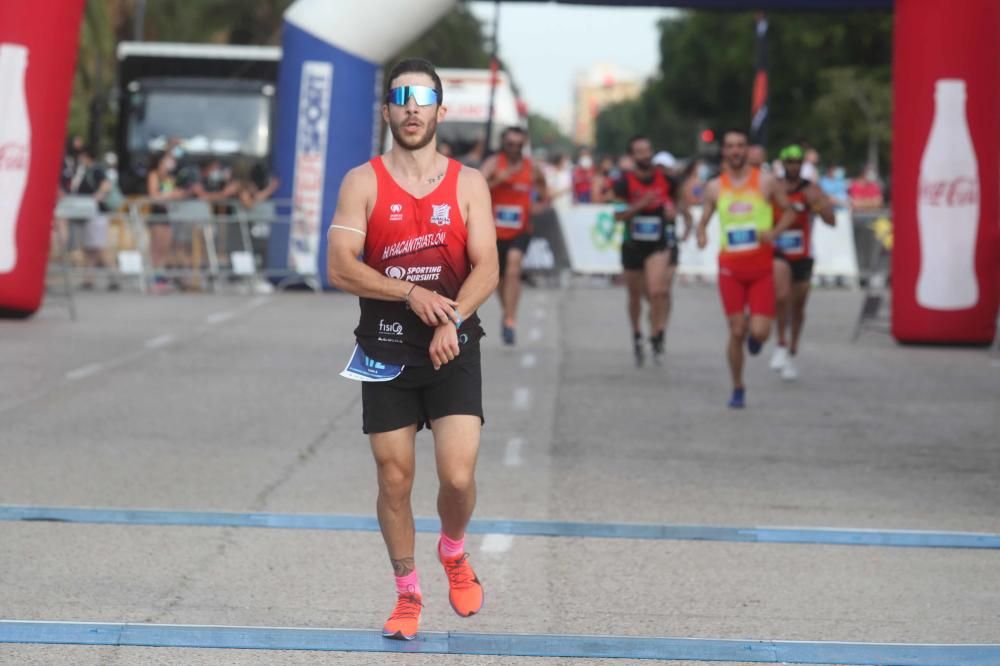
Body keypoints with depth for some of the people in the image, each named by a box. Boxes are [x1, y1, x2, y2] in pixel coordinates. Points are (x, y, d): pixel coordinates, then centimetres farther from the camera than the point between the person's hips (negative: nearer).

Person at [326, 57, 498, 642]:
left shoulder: (469, 183, 2)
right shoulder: (363, 182, 0)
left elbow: (487, 270, -5)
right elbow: (340, 267, -8)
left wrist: (453, 319, -22)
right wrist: (411, 293, -20)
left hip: (453, 351, 0)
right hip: (386, 352, 0)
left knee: (459, 476, -11)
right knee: (394, 480, 4)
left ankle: (454, 553, 21)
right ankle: (408, 594, 20)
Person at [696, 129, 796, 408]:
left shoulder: (766, 182, 0)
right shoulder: (715, 187, 4)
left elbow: (789, 212, 7)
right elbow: (704, 220, 11)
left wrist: (774, 232, -12)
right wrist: (701, 235, -13)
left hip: (761, 268, -1)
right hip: (730, 267, 1)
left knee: (759, 332, -10)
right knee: (736, 332, -2)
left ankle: (755, 334, 28)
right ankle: (738, 389, 14)